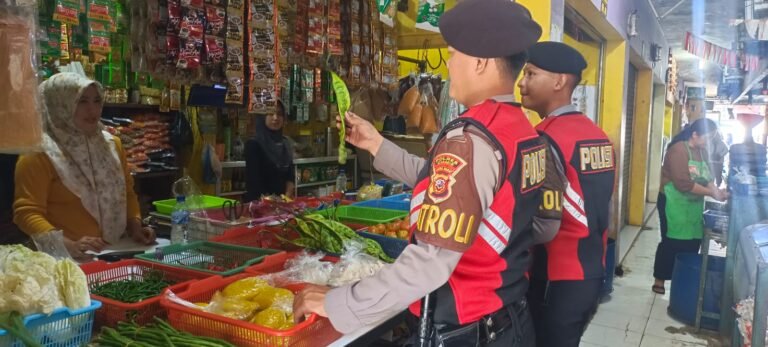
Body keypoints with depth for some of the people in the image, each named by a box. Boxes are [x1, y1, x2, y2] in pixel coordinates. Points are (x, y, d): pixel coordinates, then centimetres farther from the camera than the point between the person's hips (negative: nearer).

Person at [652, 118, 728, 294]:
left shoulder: (701, 152, 9)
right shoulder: (678, 150, -18)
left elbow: (706, 178, 13)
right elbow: (684, 184, -24)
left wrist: (717, 190, -6)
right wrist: (711, 193, -19)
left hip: (693, 205, 7)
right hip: (674, 204, -7)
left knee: (692, 244, 7)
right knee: (672, 243, -1)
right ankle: (659, 281, 11)